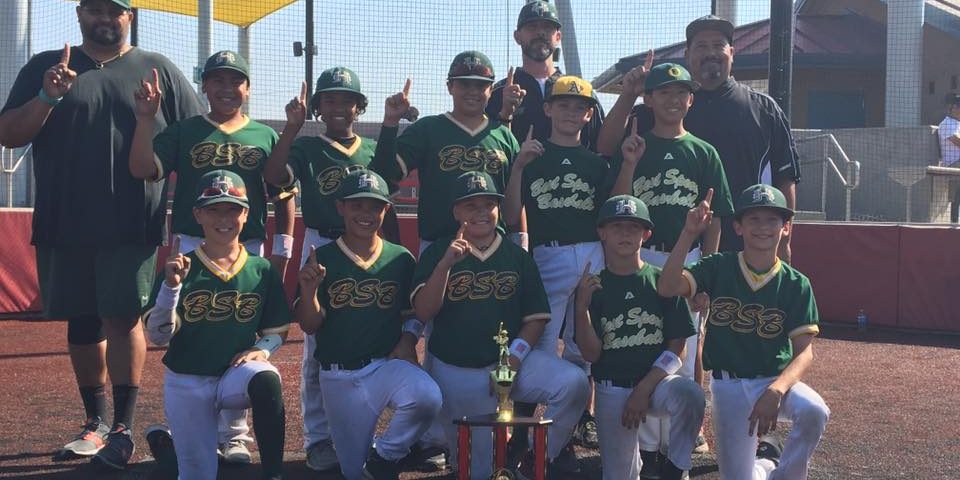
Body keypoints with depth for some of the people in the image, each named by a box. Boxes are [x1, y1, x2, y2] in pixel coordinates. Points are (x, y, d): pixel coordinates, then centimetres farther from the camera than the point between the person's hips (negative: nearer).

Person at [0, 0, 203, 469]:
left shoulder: (158, 70, 7)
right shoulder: (45, 68, 10)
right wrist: (47, 97, -14)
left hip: (131, 227, -3)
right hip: (63, 226, 3)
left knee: (122, 318, -9)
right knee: (81, 324, 10)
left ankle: (122, 428, -3)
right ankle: (95, 422, 21)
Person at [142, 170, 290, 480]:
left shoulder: (262, 271, -2)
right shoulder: (181, 269, -6)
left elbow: (277, 331, 7)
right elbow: (157, 336, -13)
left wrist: (262, 350, -14)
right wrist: (171, 286, -25)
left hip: (237, 373, 0)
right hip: (186, 384, 0)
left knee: (266, 380, -36)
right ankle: (165, 441, 40)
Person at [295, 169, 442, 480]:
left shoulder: (401, 259, 4)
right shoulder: (322, 259, 0)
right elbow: (309, 326, -3)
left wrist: (408, 341, -9)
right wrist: (308, 289, -21)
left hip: (388, 365, 0)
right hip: (338, 377, 0)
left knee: (428, 397, -33)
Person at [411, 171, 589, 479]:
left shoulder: (517, 256, 7)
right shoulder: (437, 253, 2)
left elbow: (536, 318, 5)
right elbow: (423, 312, -11)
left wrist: (515, 355, -12)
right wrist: (446, 263, -24)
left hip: (511, 361, 1)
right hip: (455, 373, -1)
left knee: (573, 383, -23)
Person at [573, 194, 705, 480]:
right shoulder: (592, 287, 0)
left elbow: (676, 350, -4)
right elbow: (591, 354, -5)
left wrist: (643, 390, -14)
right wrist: (582, 307, -20)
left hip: (657, 381, -1)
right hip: (612, 390, 1)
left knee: (690, 394, -34)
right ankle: (633, 453, 39)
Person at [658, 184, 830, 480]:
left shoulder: (796, 284, -4)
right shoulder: (718, 268, -4)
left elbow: (804, 352, -10)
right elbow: (667, 288, -20)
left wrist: (775, 391, -29)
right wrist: (689, 233, -28)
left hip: (777, 380, 0)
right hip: (729, 386, 0)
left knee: (814, 411, -33)